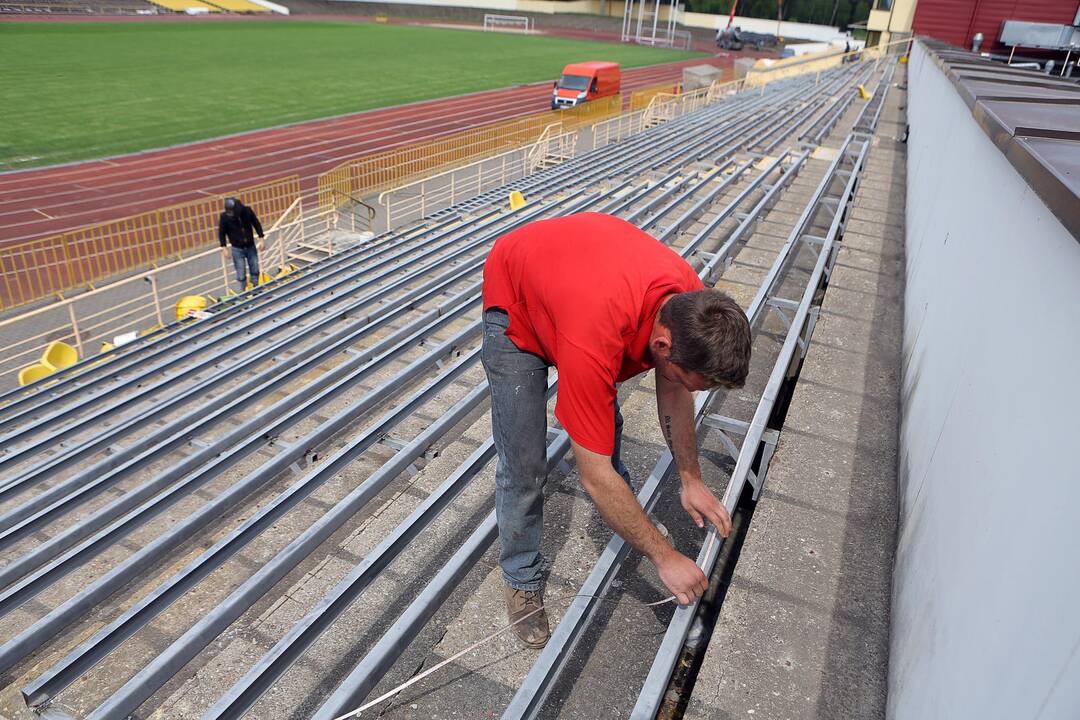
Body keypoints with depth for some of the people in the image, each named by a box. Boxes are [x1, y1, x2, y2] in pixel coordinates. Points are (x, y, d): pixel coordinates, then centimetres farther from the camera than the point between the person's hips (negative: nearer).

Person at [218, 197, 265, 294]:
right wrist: (224, 248, -8)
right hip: (237, 249, -2)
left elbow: (256, 224, 0)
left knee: (255, 271, 12)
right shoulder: (224, 217, -15)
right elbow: (221, 233, -4)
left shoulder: (247, 211, -12)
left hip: (251, 247, 2)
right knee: (241, 275, -2)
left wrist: (261, 239, -3)